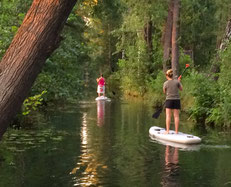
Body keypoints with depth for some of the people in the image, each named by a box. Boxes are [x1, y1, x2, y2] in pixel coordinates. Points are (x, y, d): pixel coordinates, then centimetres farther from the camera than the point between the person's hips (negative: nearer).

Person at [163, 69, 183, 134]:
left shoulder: (165, 83, -5)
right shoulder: (177, 81, -2)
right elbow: (181, 89, 13)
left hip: (169, 100, -1)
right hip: (177, 100, 1)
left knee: (168, 116, 1)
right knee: (176, 116, 3)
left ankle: (167, 131, -2)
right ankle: (176, 131, 4)